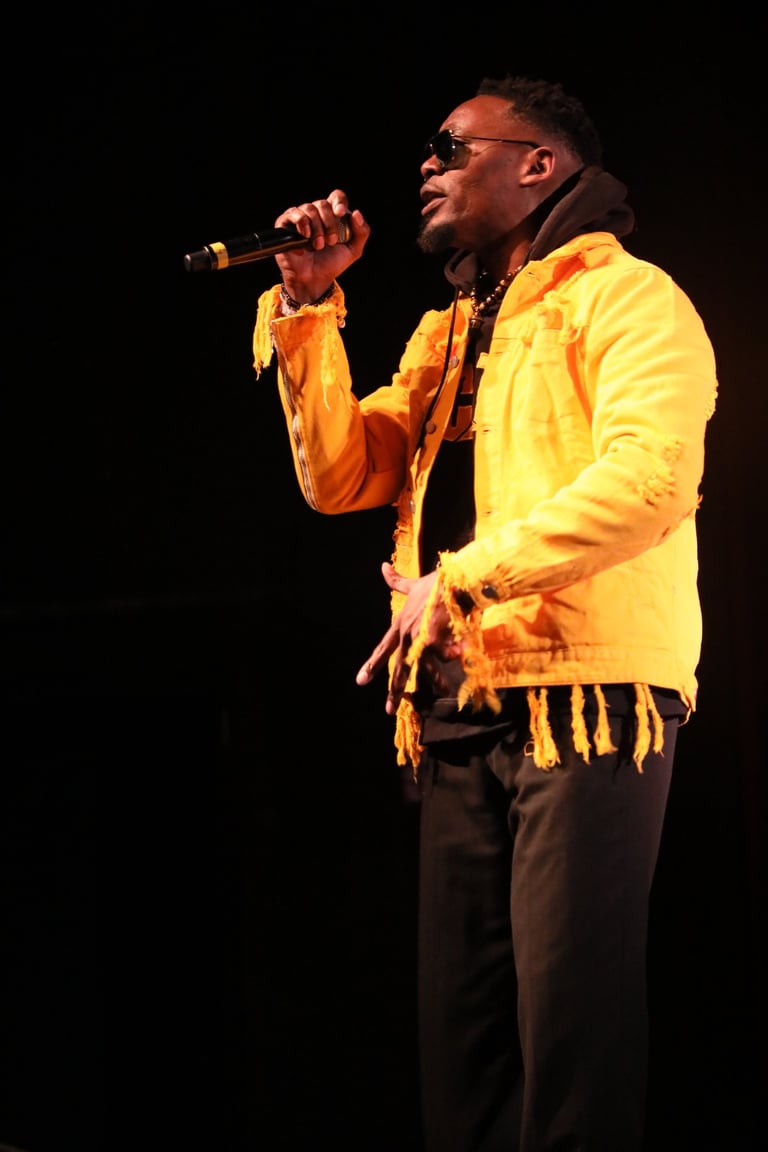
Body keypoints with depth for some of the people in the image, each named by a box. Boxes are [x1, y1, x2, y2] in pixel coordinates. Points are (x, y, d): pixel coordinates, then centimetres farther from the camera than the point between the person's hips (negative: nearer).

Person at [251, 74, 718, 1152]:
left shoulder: (623, 295, 0)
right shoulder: (446, 335, 24)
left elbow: (651, 474, -17)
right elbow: (340, 476, 14)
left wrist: (466, 577, -16)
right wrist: (309, 306, 7)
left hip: (589, 700, -7)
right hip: (462, 719, 7)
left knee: (570, 1023, -8)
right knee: (460, 1028, 7)